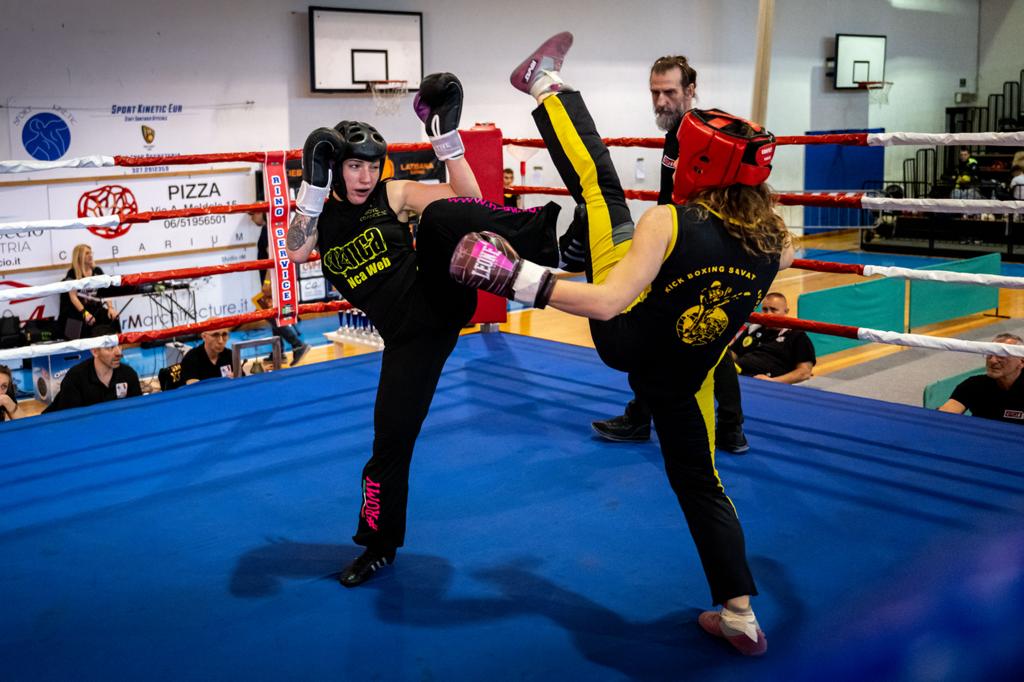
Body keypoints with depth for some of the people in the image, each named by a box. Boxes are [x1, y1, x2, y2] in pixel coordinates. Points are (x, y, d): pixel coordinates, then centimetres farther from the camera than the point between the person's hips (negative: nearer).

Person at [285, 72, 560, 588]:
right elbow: (296, 252, -14)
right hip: (408, 334, 2)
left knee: (441, 217, -31)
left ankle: (546, 232, -48)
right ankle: (380, 545, 27)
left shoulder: (396, 195, 3)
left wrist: (446, 136, -11)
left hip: (440, 299, -2)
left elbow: (469, 200, -6)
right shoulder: (324, 215, 8)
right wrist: (313, 183, -17)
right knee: (391, 438, 5)